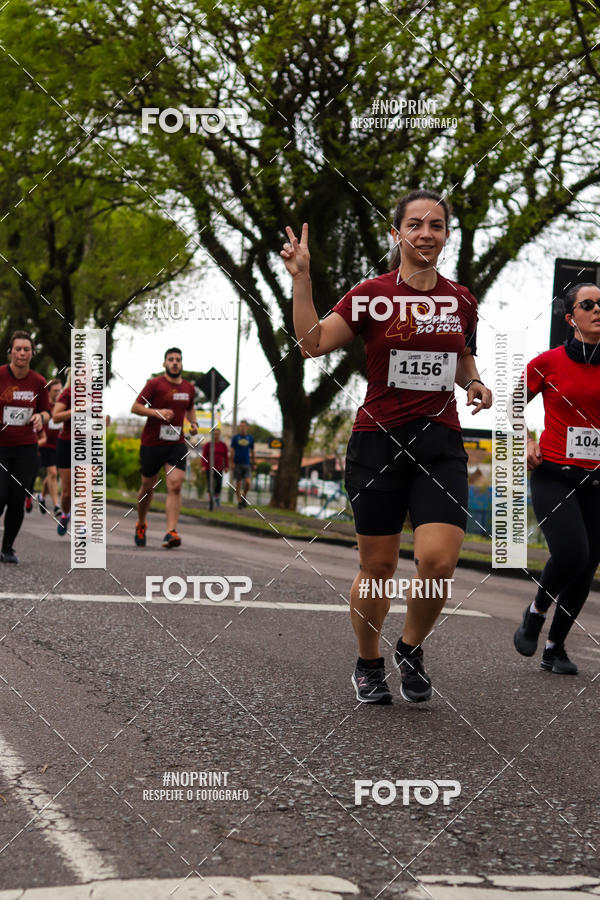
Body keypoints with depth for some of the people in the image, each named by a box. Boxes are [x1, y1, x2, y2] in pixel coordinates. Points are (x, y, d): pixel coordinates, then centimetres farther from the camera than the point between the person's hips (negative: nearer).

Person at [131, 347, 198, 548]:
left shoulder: (189, 387, 10)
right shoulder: (154, 384, -6)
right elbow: (135, 407, -8)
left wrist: (194, 423, 10)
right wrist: (156, 412, -23)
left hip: (177, 444, 3)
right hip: (152, 443, -3)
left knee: (175, 486, -15)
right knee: (148, 486, 10)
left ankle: (171, 532, -22)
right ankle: (141, 525, 35)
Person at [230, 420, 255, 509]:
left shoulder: (250, 438, 7)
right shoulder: (235, 437, 2)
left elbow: (252, 452, 13)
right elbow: (232, 451, 0)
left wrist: (254, 464, 11)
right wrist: (231, 463, -9)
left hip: (247, 464, 1)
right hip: (237, 464, -1)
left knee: (247, 482, -14)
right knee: (238, 483, 1)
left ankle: (244, 496, 11)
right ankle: (239, 502, 10)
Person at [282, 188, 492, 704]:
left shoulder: (461, 300, 9)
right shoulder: (372, 295, -3)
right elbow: (313, 343, -11)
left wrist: (475, 383, 5)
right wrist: (302, 280, -18)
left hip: (441, 443, 2)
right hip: (379, 439, -2)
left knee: (438, 560, -15)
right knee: (378, 566, 3)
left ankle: (412, 649, 12)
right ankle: (369, 663, 26)